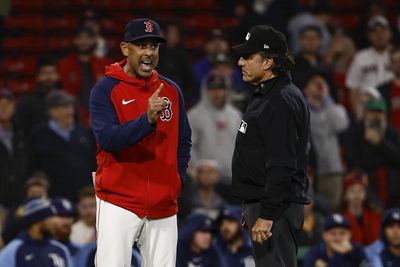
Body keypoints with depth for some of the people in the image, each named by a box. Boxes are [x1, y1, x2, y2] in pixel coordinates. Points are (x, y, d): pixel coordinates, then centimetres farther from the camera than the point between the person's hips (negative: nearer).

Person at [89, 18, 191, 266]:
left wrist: (177, 179, 4)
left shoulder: (171, 90, 11)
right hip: (118, 202, -5)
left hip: (164, 206, 5)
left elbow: (183, 142, 19)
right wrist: (147, 120, -31)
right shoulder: (106, 90, -4)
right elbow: (107, 138, -18)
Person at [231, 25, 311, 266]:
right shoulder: (265, 95, 17)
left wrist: (267, 215, -26)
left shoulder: (282, 101, -17)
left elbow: (282, 165, -24)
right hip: (259, 202, 11)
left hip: (275, 206, -11)